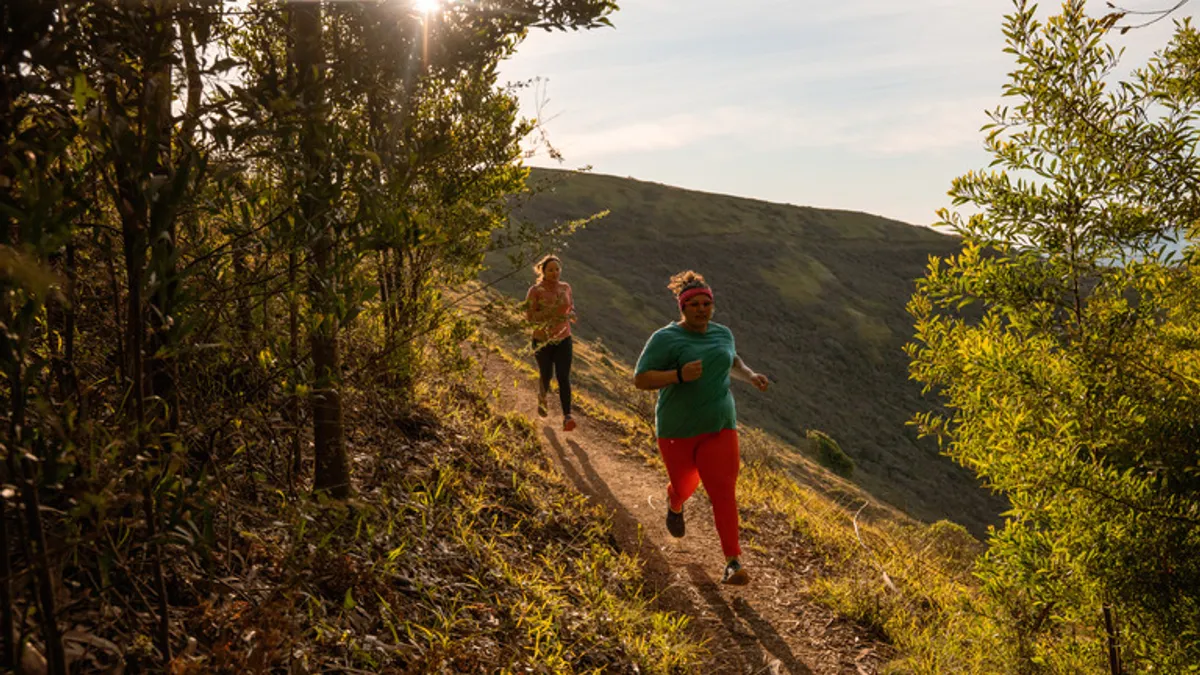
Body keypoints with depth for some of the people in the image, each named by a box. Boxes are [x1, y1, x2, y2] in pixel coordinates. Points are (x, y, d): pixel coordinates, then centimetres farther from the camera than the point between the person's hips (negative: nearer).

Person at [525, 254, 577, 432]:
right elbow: (529, 317, -17)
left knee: (564, 378, -11)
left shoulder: (565, 287, 0)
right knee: (546, 376, 16)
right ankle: (542, 398, 51)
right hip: (542, 341, -2)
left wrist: (570, 314, -9)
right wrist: (551, 312, -31)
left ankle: (567, 418, -18)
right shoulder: (535, 290, -13)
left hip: (563, 340, 2)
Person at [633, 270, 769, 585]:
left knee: (723, 491, -9)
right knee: (685, 485, 17)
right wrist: (679, 375, -31)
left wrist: (751, 376, 5)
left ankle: (733, 562, -7)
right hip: (677, 430, -2)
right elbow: (640, 380, -18)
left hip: (718, 428, 2)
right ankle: (675, 503, 54)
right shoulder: (665, 339, -14)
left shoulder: (722, 333, 3)